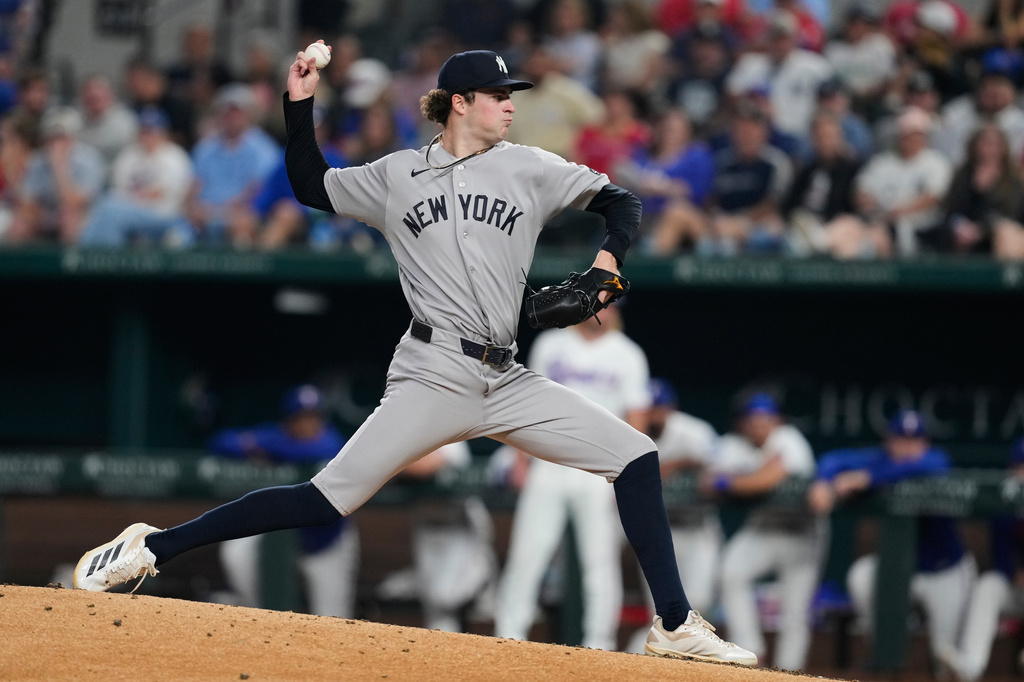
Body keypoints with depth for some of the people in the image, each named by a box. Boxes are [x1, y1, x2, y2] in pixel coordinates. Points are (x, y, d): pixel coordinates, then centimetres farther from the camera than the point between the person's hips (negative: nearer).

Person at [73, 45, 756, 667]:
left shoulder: (529, 169, 10)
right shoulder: (396, 177, 9)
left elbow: (621, 201, 15)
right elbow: (312, 186, 20)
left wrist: (610, 257, -4)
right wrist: (300, 106, 9)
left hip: (509, 384, 3)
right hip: (433, 378, -3)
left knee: (637, 457, -6)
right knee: (327, 500, -15)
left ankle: (676, 626, -1)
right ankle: (153, 547, -12)